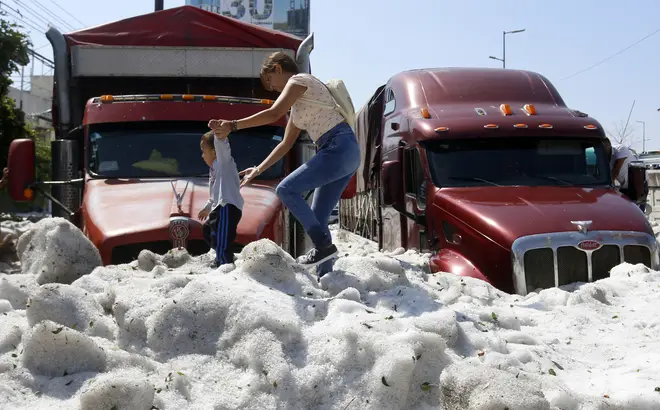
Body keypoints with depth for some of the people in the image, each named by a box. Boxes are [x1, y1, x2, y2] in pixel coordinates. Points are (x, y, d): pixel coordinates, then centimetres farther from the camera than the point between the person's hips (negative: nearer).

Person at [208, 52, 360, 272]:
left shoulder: (299, 80, -1)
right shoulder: (298, 105, 27)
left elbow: (274, 114, -15)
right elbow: (285, 144, 28)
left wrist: (232, 125, -13)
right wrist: (258, 170, 26)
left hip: (339, 148, -9)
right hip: (345, 153, 10)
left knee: (286, 189, -11)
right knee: (317, 219, 7)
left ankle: (324, 245, -11)